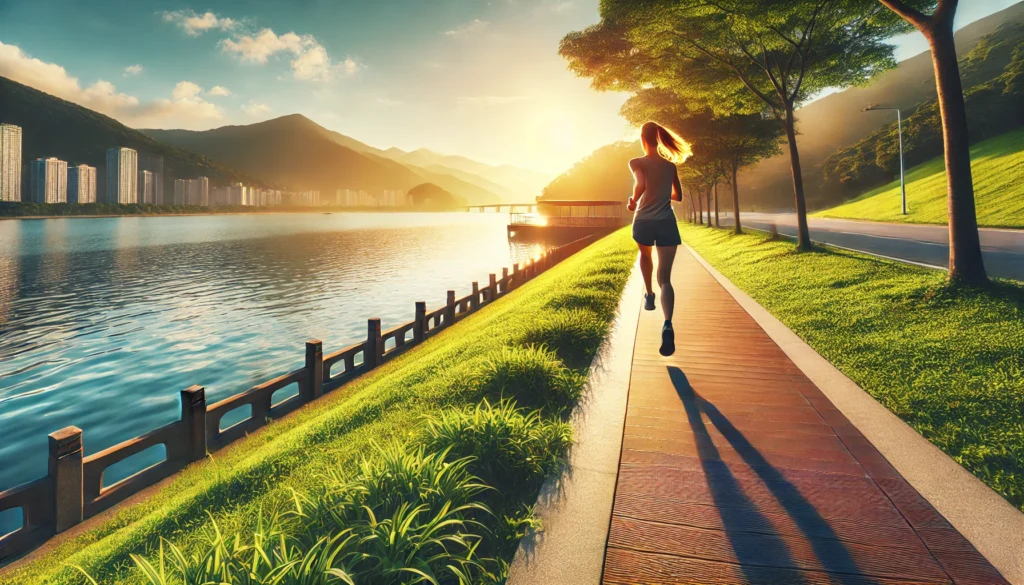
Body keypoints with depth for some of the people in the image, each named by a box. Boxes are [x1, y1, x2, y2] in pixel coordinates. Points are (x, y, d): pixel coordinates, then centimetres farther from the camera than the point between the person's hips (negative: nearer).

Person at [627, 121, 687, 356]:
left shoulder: (637, 163, -3)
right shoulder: (670, 165, 10)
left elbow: (640, 185, -21)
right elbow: (678, 196, 18)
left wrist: (633, 201, -3)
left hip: (643, 223, -1)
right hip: (667, 224, 1)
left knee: (645, 254, 36)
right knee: (665, 278, -5)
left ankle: (649, 295, 39)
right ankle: (667, 324, -26)